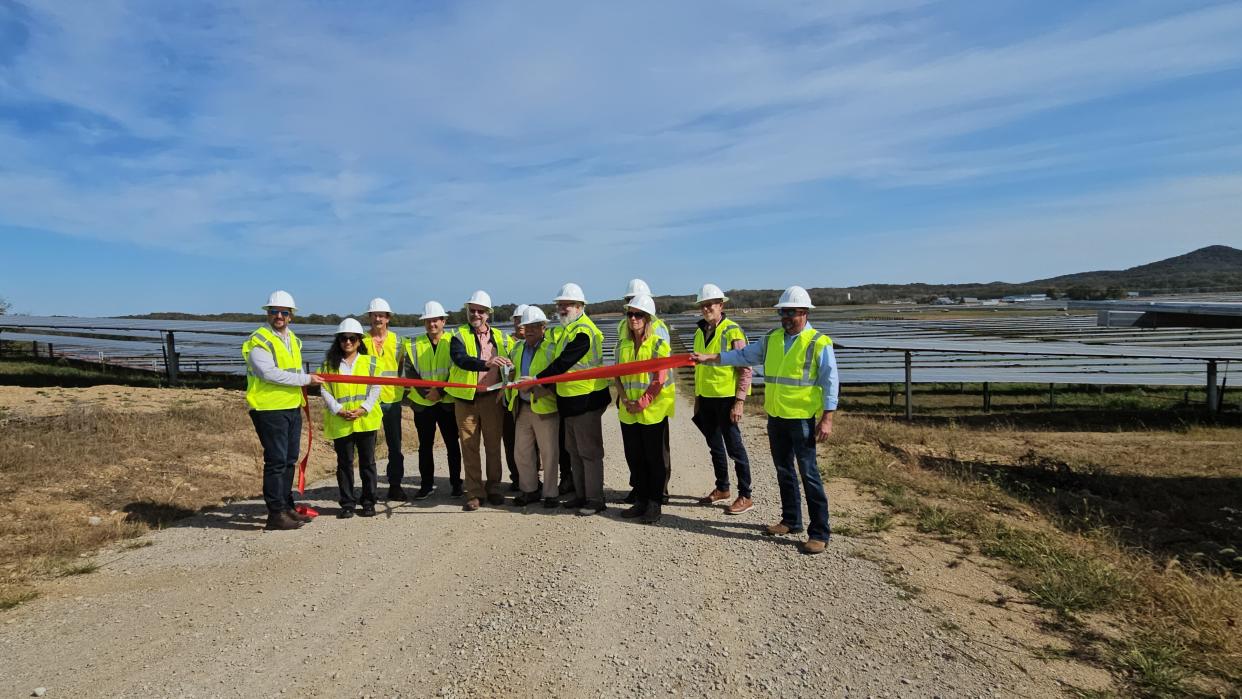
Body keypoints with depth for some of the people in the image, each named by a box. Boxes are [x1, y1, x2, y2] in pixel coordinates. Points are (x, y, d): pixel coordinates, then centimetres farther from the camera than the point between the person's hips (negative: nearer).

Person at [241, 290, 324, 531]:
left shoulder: (293, 339, 15)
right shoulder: (259, 340, -11)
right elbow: (270, 373, -22)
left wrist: (301, 394, 14)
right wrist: (306, 380, -19)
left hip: (292, 408, 8)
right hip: (270, 410, -8)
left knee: (290, 460, 15)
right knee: (276, 461, -5)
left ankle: (286, 506, 26)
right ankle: (275, 514, 3)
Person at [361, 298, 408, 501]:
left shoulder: (397, 341, 6)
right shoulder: (362, 341, 2)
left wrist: (404, 390, 4)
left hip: (392, 399, 1)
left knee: (395, 446, 7)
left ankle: (395, 486, 17)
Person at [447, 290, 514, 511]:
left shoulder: (500, 337, 11)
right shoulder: (459, 336, 1)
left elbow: (509, 362, 17)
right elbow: (461, 359, -20)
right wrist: (487, 363, -37)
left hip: (492, 397, 2)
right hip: (465, 398, -2)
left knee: (493, 445, 7)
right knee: (469, 447, 2)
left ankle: (493, 488, 19)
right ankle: (474, 493, 10)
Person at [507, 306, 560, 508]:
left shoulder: (552, 348, -9)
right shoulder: (518, 348, 12)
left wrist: (534, 385, -24)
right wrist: (510, 393, 14)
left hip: (545, 408, -6)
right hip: (522, 407, 6)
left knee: (548, 453, 3)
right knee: (522, 452, 11)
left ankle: (550, 494, 15)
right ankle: (529, 491, 26)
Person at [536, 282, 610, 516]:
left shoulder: (583, 332, -19)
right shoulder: (569, 330, 14)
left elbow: (563, 364, -23)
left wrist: (537, 379, -17)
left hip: (587, 400, -10)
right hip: (571, 400, 11)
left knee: (589, 452, -1)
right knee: (574, 450, 18)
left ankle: (595, 500, 9)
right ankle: (581, 495, 29)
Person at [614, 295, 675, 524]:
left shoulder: (658, 344, -9)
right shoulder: (623, 344, 8)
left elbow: (659, 380, -13)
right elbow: (617, 375, 11)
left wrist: (641, 404, -16)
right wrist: (624, 399, -6)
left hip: (653, 412, -5)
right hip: (628, 413, 5)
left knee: (654, 458, 3)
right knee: (634, 458, 12)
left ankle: (655, 504, 15)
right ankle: (641, 500, 26)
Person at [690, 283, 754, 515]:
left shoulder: (733, 331, -11)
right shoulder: (700, 332, 10)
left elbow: (745, 369, -13)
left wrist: (739, 401, -18)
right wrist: (697, 398, 18)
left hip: (726, 398, -7)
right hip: (706, 398, 7)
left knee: (734, 448, -1)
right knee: (715, 446, 16)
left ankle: (745, 497, 9)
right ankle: (722, 489, 30)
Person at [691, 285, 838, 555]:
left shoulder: (819, 343, -9)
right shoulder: (772, 339, 8)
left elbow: (830, 382, -10)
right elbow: (743, 355, 10)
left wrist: (827, 418, -15)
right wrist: (709, 358, 2)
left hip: (803, 419, -6)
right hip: (776, 418, 6)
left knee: (808, 474, -4)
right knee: (784, 471, 16)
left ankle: (819, 533, 5)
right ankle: (791, 520, 30)